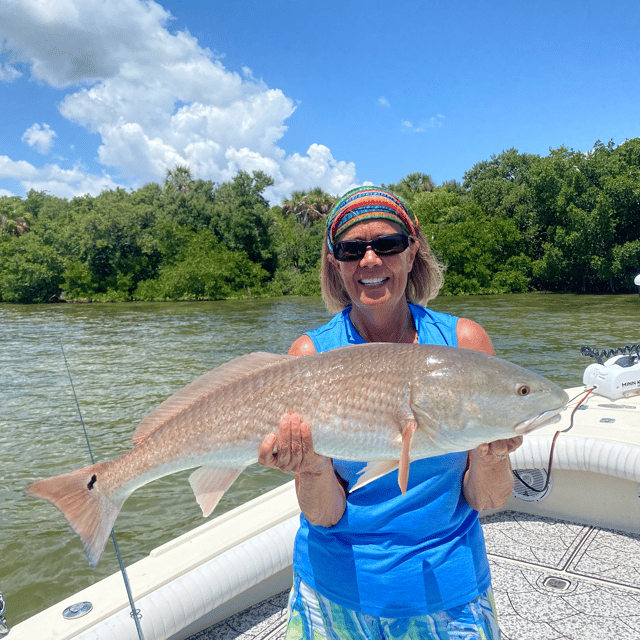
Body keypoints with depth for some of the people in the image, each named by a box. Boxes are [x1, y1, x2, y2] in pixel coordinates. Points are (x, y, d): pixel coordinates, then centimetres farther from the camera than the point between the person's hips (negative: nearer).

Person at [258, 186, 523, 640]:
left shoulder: (464, 341, -12)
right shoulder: (311, 354, -14)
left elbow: (485, 500, -8)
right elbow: (324, 516, -14)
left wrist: (489, 453, -29)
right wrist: (313, 466, -34)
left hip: (448, 588, 1)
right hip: (340, 590, 0)